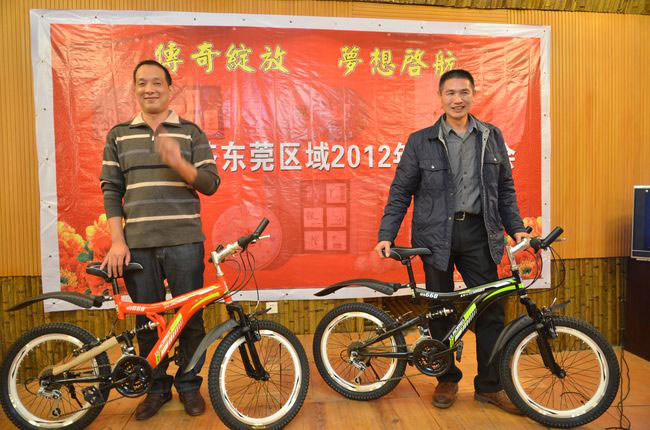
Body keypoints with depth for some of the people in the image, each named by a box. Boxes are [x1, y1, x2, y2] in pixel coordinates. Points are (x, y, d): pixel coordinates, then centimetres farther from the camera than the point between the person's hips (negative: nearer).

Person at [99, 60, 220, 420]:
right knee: (147, 320, 9)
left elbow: (210, 184, 0)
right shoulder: (118, 135, 11)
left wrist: (178, 162, -18)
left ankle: (189, 385, 24)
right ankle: (157, 387, 28)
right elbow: (111, 190, 8)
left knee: (189, 317, 6)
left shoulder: (191, 133, 6)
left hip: (184, 241, -1)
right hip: (137, 243, 2)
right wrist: (117, 241, -2)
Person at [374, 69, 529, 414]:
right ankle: (447, 379, 27)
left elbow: (505, 188, 13)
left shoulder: (492, 137, 9)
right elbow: (401, 191, 1)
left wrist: (516, 228, 4)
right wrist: (386, 235, -7)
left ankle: (489, 385, 21)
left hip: (478, 232, 2)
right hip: (436, 234, -2)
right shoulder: (421, 141, 1)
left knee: (491, 310, 4)